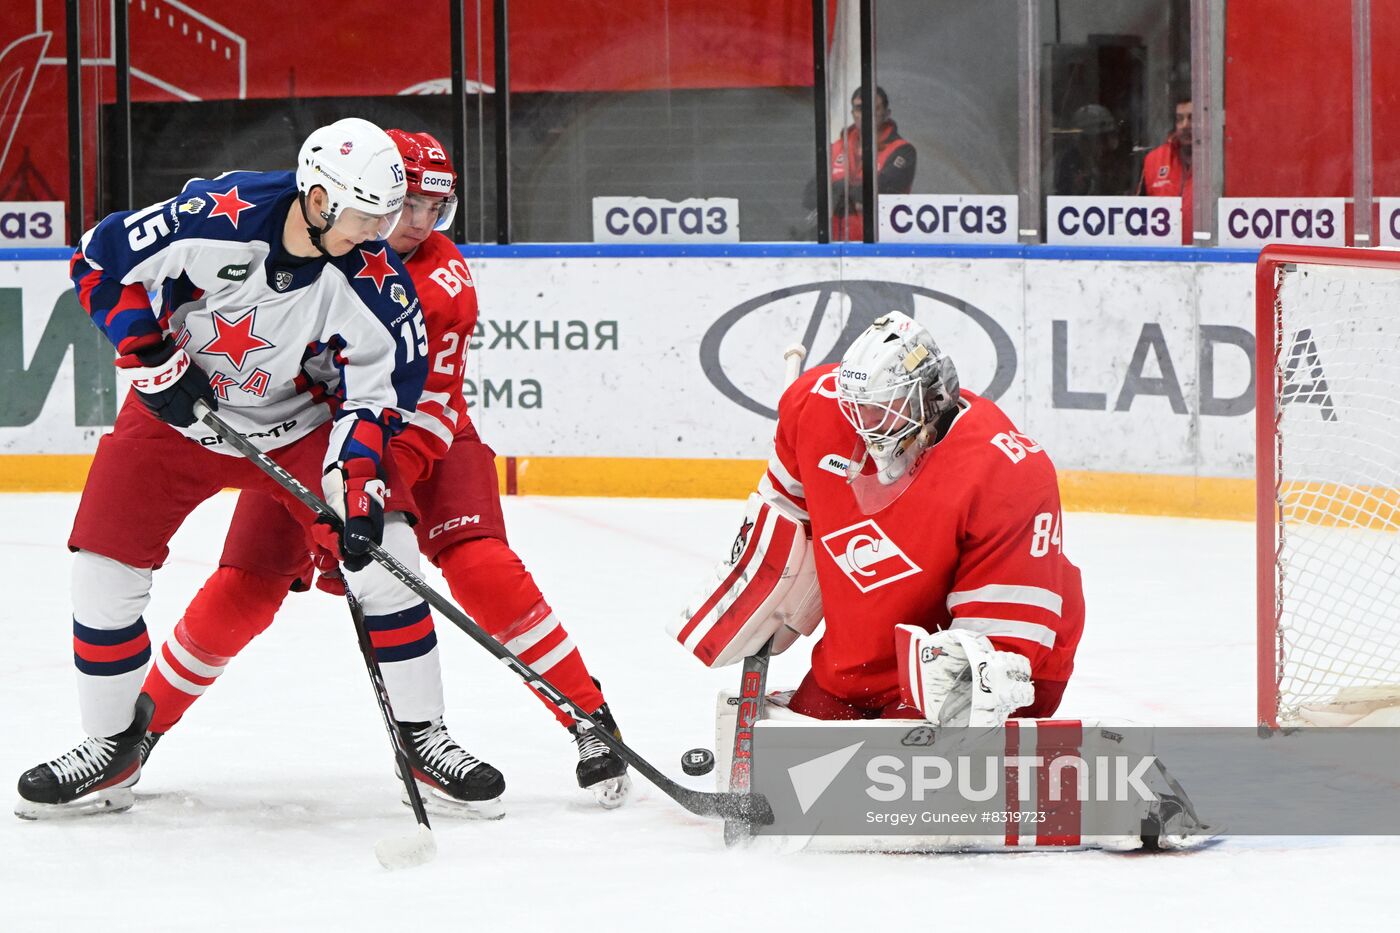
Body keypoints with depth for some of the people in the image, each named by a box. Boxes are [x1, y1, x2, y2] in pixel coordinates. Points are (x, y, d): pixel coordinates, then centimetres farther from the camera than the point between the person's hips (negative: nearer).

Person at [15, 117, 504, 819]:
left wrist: (361, 480, -29)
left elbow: (374, 393, -14)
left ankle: (422, 736, 0)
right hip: (176, 409, -1)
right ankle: (111, 744, 11)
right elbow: (103, 262, -15)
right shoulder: (216, 217, -27)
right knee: (104, 568, -8)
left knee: (383, 553, -15)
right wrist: (152, 359, -20)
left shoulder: (374, 283, -21)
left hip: (300, 425, 1)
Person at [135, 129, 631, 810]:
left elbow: (428, 408, -24)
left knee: (480, 567, -22)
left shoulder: (444, 282, -19)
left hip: (418, 439, -2)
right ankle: (143, 723, 11)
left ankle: (590, 721, -16)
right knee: (241, 591, -7)